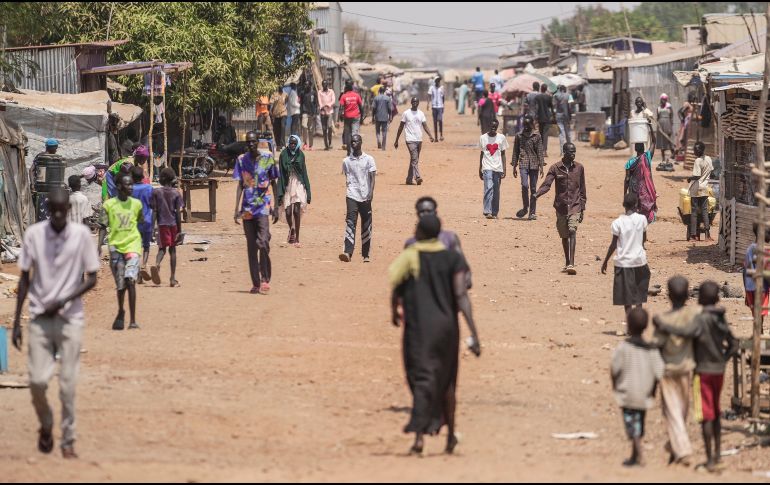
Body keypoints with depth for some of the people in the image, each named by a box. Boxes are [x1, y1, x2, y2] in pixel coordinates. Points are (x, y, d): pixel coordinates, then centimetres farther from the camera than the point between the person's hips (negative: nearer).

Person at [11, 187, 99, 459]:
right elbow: (25, 278, 4)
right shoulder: (34, 234, -3)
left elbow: (92, 279, 0)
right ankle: (45, 426, 21)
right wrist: (16, 322, 2)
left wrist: (63, 301, -14)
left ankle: (68, 441, 7)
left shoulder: (81, 235, -5)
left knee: (68, 385, -4)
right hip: (39, 319, 1)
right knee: (37, 380, -7)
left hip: (70, 319, -1)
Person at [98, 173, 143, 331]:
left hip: (132, 245, 0)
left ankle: (133, 320, -16)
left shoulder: (136, 204, 3)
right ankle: (120, 313, 35)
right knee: (120, 285, 7)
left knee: (130, 281, -17)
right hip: (115, 247, 0)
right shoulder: (109, 205, -1)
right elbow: (103, 226, 1)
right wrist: (99, 245, -8)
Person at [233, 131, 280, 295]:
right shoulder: (241, 160, 6)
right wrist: (237, 209, 2)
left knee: (263, 243, -16)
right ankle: (255, 283, 9)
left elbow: (274, 183, 8)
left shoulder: (268, 158, 1)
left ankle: (265, 279, -10)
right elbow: (240, 185, 9)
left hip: (263, 206, -3)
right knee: (251, 246, 5)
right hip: (247, 208, 3)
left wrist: (276, 206, 5)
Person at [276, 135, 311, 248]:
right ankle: (291, 229, 31)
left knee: (297, 211, -10)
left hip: (298, 185, 0)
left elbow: (304, 173, 6)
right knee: (288, 212, 0)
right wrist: (280, 192, -6)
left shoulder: (300, 155, 2)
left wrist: (307, 191, 3)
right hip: (287, 185, 0)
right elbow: (280, 174, -2)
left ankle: (297, 239, -6)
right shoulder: (283, 155, -2)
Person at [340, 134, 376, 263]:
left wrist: (370, 192, -15)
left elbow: (372, 177, -3)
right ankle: (348, 252, -24)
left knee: (366, 226, 5)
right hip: (351, 197, 1)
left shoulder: (368, 159, 2)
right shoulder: (346, 161, 9)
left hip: (365, 197, -1)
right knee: (350, 223, -14)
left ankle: (365, 255, 14)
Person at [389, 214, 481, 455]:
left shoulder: (409, 257, -7)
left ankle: (419, 435, -25)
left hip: (418, 327, -3)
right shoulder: (453, 259, -1)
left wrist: (395, 313, 19)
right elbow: (461, 296, -9)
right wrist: (474, 334, -11)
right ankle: (450, 434, 30)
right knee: (446, 381, 19)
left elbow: (396, 292, -4)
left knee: (422, 380, -7)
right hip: (447, 326, 3)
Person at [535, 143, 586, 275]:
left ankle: (571, 264, -26)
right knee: (564, 236, 10)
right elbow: (546, 184, -8)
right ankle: (567, 263, 27)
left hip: (575, 206, -1)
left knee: (572, 231, -19)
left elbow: (582, 190, 10)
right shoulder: (555, 168, 0)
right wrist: (536, 195, -27)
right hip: (561, 206, 1)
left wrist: (582, 209, 8)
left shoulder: (579, 168, 5)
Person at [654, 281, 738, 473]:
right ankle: (717, 453, 25)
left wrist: (663, 327, -27)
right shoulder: (721, 320, 5)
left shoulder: (701, 320, -18)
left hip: (704, 372, -7)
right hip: (719, 371, 7)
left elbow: (686, 332, -37)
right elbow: (733, 345, 11)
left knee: (706, 416, -4)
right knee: (715, 414, 19)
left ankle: (710, 459, -5)